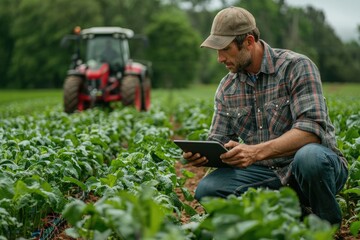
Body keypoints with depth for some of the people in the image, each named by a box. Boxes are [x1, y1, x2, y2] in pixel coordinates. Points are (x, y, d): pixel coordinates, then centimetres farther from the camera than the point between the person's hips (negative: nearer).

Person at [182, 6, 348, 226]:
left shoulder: (296, 66, -12)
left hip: (319, 163, -4)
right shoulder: (227, 88, 6)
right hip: (267, 173, 5)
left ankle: (330, 228, -9)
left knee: (309, 157, -40)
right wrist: (200, 154, -17)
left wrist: (257, 152, -36)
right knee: (206, 190, -17)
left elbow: (312, 129, -24)